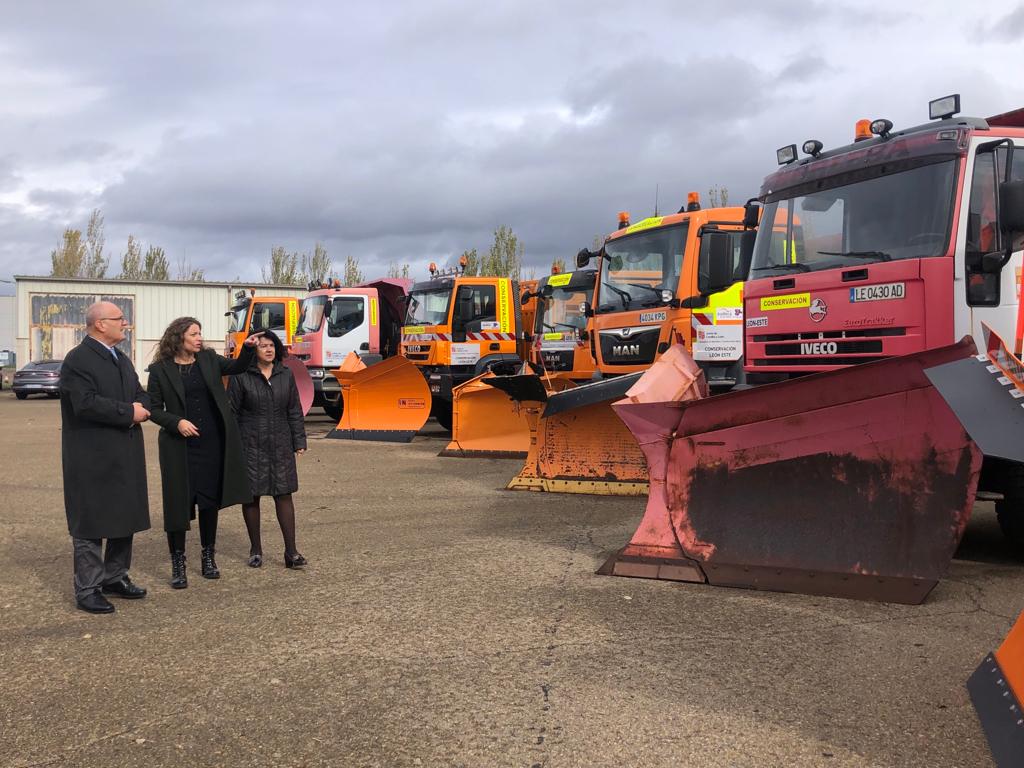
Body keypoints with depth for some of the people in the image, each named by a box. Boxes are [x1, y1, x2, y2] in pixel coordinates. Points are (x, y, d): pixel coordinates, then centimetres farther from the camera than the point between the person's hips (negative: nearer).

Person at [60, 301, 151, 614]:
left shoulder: (122, 359, 16)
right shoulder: (78, 360, -12)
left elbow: (141, 394, 16)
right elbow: (86, 403, -23)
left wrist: (142, 408, -8)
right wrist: (129, 413, -17)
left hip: (126, 455, 9)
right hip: (92, 458, -9)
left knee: (125, 518, 14)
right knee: (91, 523, -2)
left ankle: (115, 577, 27)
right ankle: (87, 589, 6)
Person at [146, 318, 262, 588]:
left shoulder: (208, 359, 7)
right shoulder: (160, 369, -4)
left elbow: (237, 367, 5)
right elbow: (154, 409, -1)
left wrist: (248, 348, -13)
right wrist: (177, 422, -17)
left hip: (212, 443, 3)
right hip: (180, 446, -3)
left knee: (210, 500, 11)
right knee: (178, 502, 0)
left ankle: (208, 558, 25)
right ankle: (178, 564, 12)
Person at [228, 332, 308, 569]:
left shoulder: (285, 375, 8)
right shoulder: (241, 376, -3)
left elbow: (295, 411, 11)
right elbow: (231, 411, -1)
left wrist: (299, 441, 7)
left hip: (280, 445, 2)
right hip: (250, 445, -2)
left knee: (284, 494, -1)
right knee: (251, 496, 5)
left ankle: (291, 551, 0)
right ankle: (256, 549, 18)